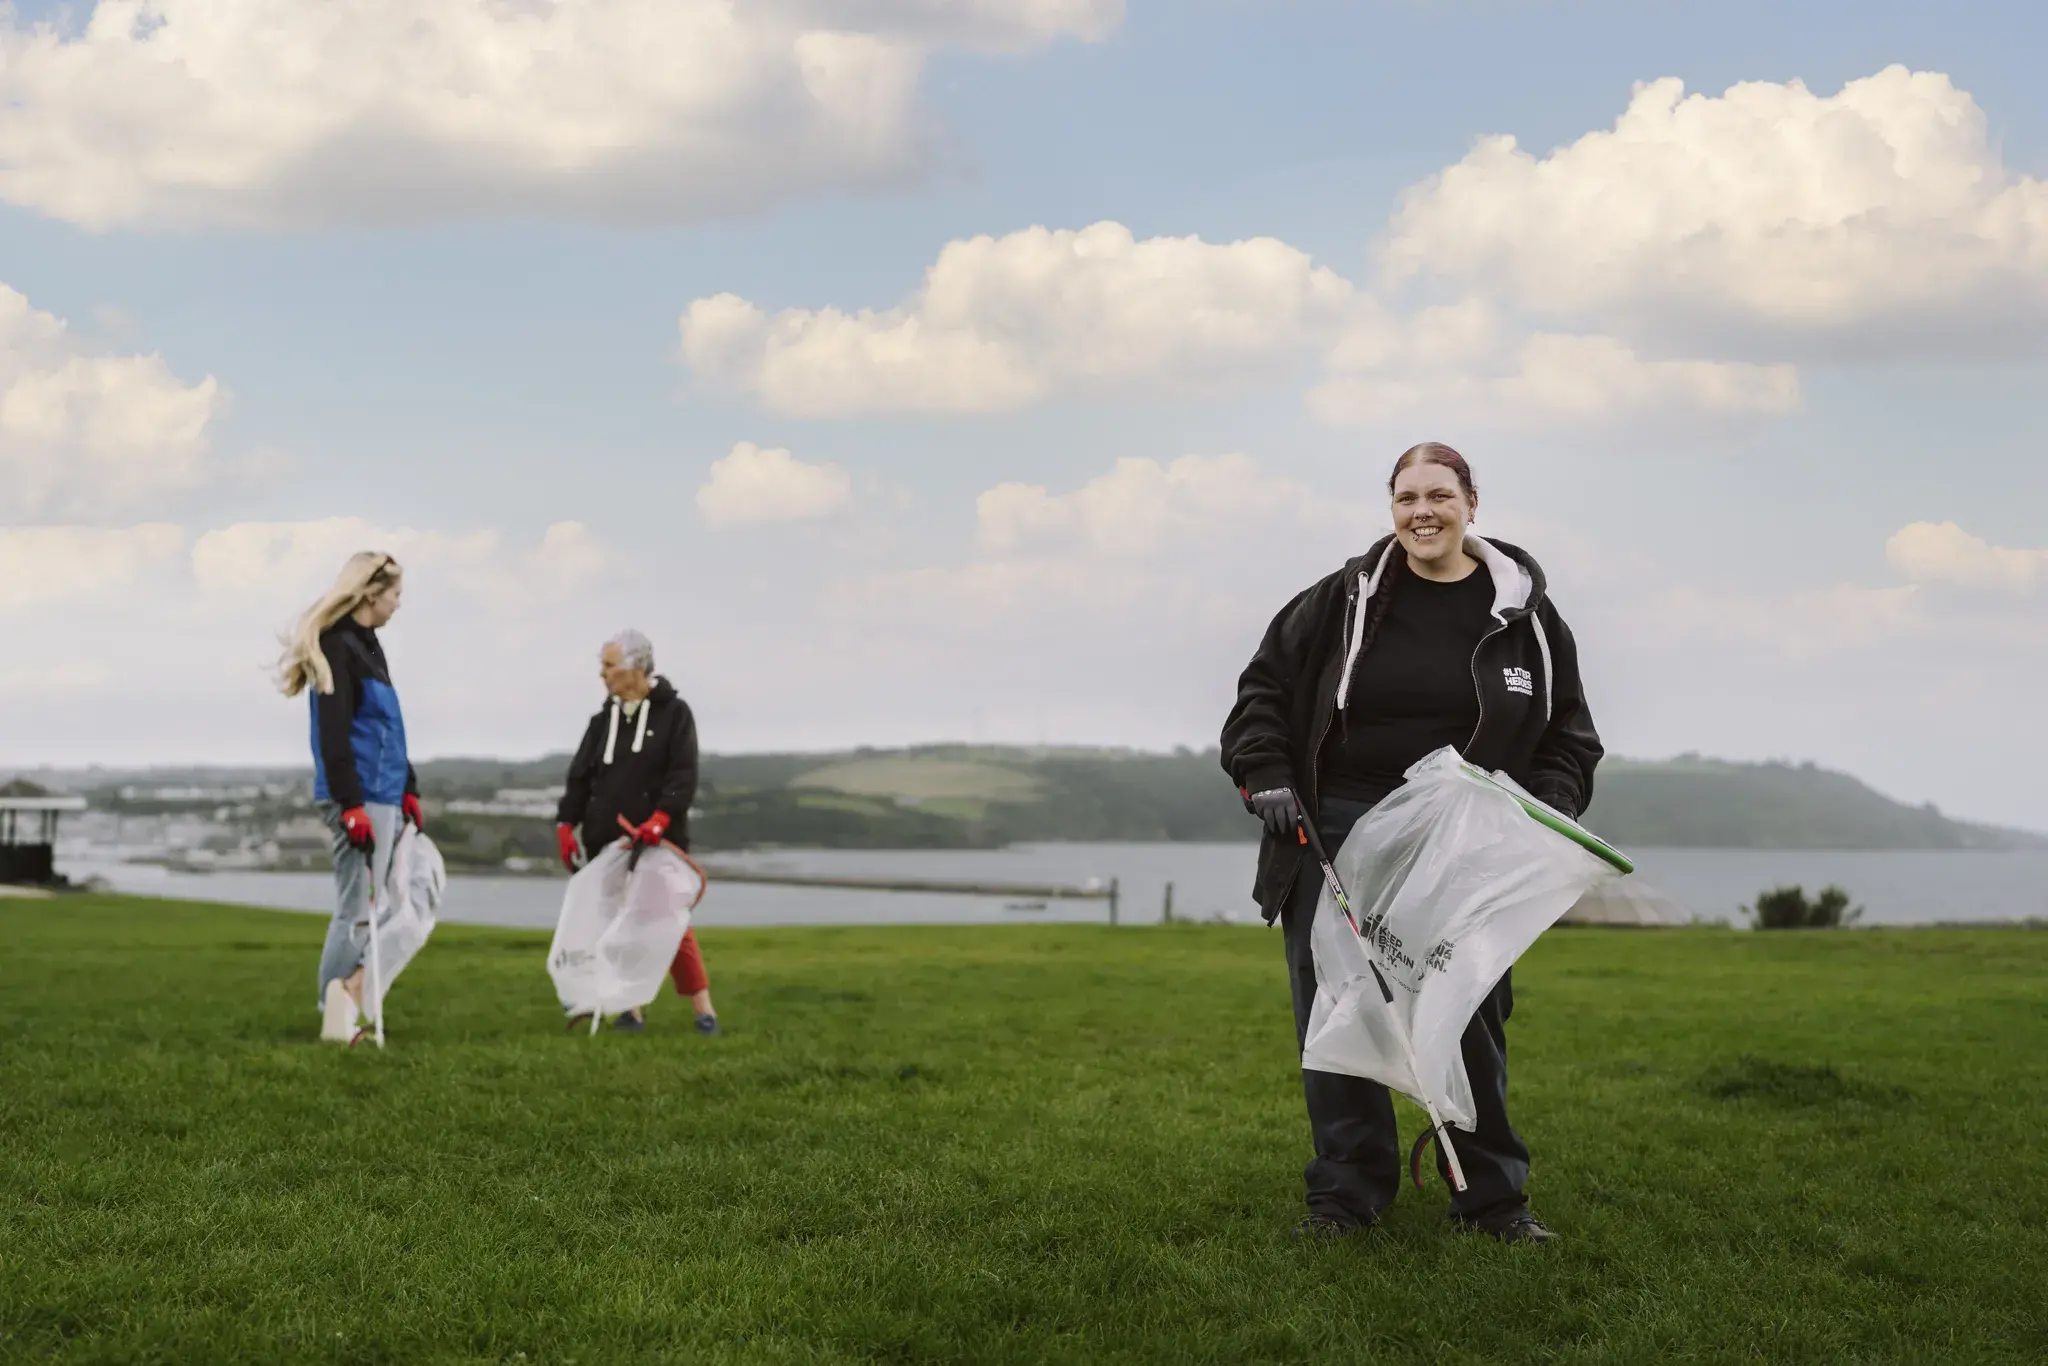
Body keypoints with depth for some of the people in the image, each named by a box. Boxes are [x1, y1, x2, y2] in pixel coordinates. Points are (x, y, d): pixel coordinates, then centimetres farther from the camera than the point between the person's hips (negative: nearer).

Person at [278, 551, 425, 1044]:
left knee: (367, 910, 10)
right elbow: (333, 734, -17)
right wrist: (351, 805, -21)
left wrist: (408, 788, 22)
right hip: (360, 798, -10)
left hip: (383, 798, 10)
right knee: (358, 910, -9)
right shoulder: (337, 646, -11)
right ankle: (336, 1021, -6)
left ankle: (345, 1015, 13)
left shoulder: (365, 645, 19)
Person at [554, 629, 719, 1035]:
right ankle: (631, 1010, 10)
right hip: (606, 843, 5)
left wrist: (660, 819, -23)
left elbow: (683, 776, -9)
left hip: (659, 841, -5)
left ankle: (703, 1010, -3)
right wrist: (566, 825, 3)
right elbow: (580, 777, 14)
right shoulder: (604, 719, 13)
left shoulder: (673, 713, -1)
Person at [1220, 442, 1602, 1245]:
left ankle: (1491, 1195, 13)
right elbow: (1264, 688, 8)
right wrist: (1267, 778, -5)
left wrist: (1544, 811, -5)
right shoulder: (1343, 600, 2)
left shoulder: (1526, 617, 4)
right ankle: (1347, 1193, 11)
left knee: (1472, 1014, 1)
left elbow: (1568, 736, 11)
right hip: (1336, 833, 0)